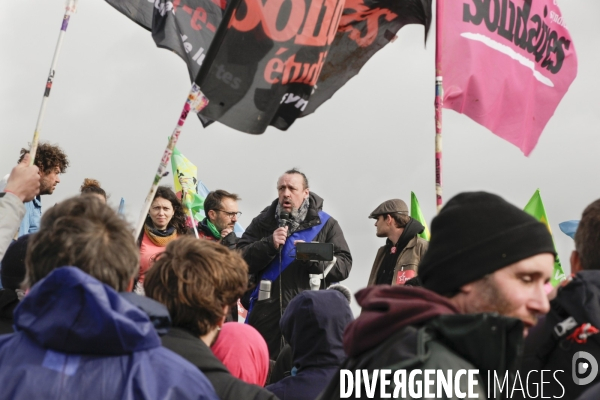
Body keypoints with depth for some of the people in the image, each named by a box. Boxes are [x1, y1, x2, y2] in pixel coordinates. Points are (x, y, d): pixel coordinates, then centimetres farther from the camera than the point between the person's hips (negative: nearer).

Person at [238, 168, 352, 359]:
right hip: (267, 314, 1)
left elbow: (344, 265, -2)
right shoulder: (263, 222, 11)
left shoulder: (325, 224, 7)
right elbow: (240, 260, 1)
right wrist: (269, 245, -14)